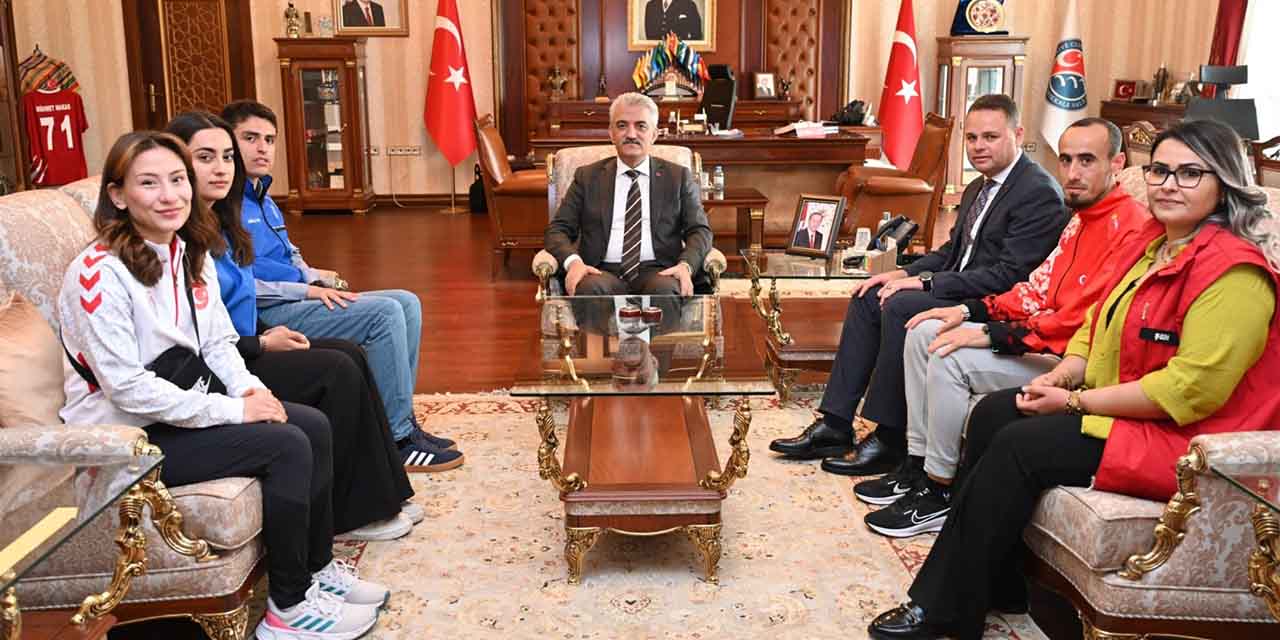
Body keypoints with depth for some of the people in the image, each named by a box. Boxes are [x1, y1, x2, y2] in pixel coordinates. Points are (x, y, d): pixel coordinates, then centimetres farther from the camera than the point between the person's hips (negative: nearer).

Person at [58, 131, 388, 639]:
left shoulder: (191, 253, 4)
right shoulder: (99, 273, -22)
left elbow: (218, 342, 9)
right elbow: (127, 387, -24)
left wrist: (250, 389, -11)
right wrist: (232, 410, -22)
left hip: (185, 400, 8)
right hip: (126, 434, -8)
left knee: (314, 425, -6)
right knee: (286, 446, -19)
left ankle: (317, 568, 10)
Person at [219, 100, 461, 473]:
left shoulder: (263, 197, 20)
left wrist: (318, 278, 9)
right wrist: (308, 290, -19)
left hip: (298, 298, 10)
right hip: (268, 314, -10)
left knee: (407, 303, 1)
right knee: (384, 313, -23)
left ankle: (402, 419, 1)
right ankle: (397, 440, -17)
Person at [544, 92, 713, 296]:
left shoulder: (678, 177, 15)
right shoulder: (587, 177, 15)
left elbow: (700, 231, 9)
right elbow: (557, 230, 10)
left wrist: (686, 265, -13)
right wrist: (573, 261, -13)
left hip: (658, 273, 0)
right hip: (603, 272, 0)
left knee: (664, 289, -36)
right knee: (589, 288, -35)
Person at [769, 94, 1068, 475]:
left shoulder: (1040, 193, -15)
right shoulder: (977, 189, 16)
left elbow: (1009, 276, -23)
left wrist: (926, 282, -21)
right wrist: (905, 273, 3)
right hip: (962, 293, 10)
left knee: (900, 305, -27)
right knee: (868, 297, 1)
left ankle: (889, 440, -18)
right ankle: (835, 425, -2)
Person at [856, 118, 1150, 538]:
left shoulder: (1129, 226, -19)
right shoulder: (1080, 219, 13)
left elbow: (1090, 322, -27)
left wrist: (990, 335, -24)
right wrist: (969, 311, 2)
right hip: (1047, 340, 10)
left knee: (950, 359, -24)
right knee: (924, 333, 4)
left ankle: (938, 493, -8)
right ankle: (917, 467, 8)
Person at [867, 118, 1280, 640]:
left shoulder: (1233, 271, -20)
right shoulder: (1149, 244, 9)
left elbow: (1192, 389, -26)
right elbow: (1096, 326, 17)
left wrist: (1075, 402, -20)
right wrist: (1061, 377, -4)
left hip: (1185, 436, -9)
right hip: (1120, 405, 10)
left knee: (1018, 446, -21)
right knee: (992, 413, -4)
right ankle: (997, 585, 2)